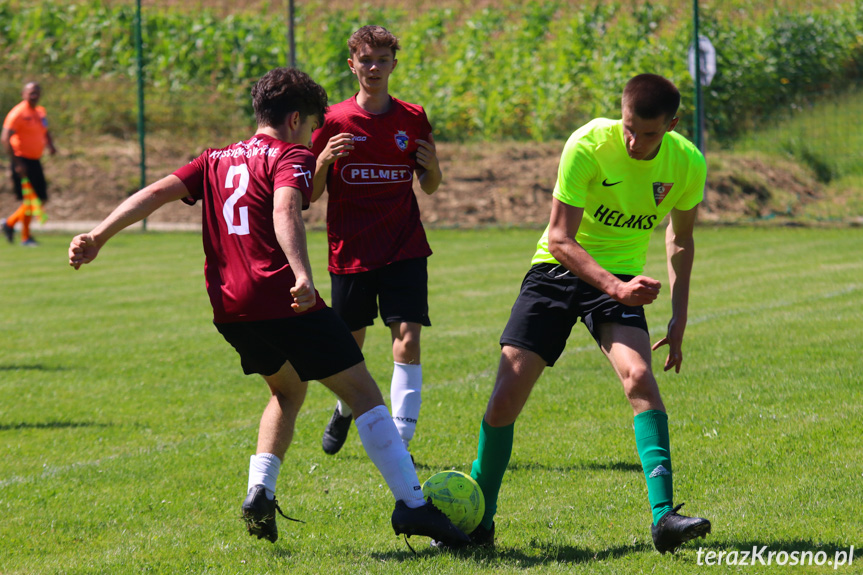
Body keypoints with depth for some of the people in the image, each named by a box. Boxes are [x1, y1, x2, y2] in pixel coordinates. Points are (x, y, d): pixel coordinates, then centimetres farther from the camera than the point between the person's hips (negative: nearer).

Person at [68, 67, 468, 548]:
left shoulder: (217, 160, 20)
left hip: (230, 309, 7)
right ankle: (412, 505, -8)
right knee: (364, 393, -1)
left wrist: (98, 238, 6)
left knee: (288, 389, 29)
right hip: (283, 301, -7)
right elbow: (285, 211, -20)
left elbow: (156, 193, 10)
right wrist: (302, 275, -34)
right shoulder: (292, 157, 1)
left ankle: (261, 491, 14)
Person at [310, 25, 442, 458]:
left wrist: (432, 168, -11)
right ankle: (345, 409, 43)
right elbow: (311, 194, 1)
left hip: (404, 250, 0)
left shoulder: (413, 119, 3)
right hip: (350, 254, 0)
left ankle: (400, 442, -12)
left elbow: (429, 187, 12)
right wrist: (322, 161, -19)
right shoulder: (333, 121, -2)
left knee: (407, 341, -14)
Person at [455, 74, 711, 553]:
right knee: (505, 399, -9)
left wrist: (679, 318, 3)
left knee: (640, 377, -27)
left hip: (621, 279, 1)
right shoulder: (588, 145, -22)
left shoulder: (688, 163, -11)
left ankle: (664, 518, -29)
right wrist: (615, 287, -36)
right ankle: (479, 521, 11)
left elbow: (680, 240, 8)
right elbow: (559, 239, -22)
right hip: (558, 269, -1)